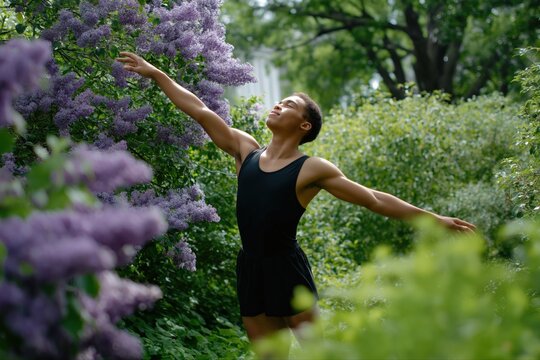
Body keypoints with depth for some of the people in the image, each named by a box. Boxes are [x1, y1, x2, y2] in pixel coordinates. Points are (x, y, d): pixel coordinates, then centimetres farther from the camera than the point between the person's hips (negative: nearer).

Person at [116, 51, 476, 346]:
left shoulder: (313, 169, -5)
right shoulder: (245, 149, 8)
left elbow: (374, 200, -4)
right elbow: (200, 111, 9)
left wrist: (434, 218, -6)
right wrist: (155, 73, 10)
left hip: (287, 267, -5)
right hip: (250, 267, 5)